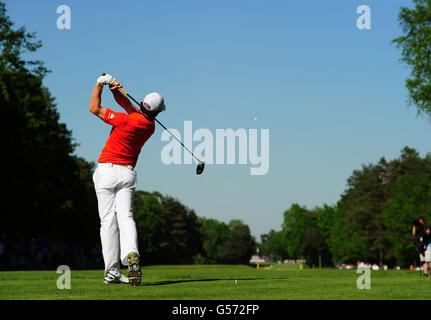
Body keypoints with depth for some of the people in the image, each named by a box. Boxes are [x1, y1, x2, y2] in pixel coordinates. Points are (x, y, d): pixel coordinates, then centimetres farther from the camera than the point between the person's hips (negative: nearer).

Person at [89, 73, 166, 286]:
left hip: (106, 171, -4)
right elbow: (127, 106, 14)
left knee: (108, 220, -2)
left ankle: (112, 271, -4)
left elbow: (95, 108, -8)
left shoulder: (127, 120, -16)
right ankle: (131, 254, -33)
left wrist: (100, 84, 1)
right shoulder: (150, 127, 4)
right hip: (127, 174, 4)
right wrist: (116, 90, -3)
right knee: (125, 217, -4)